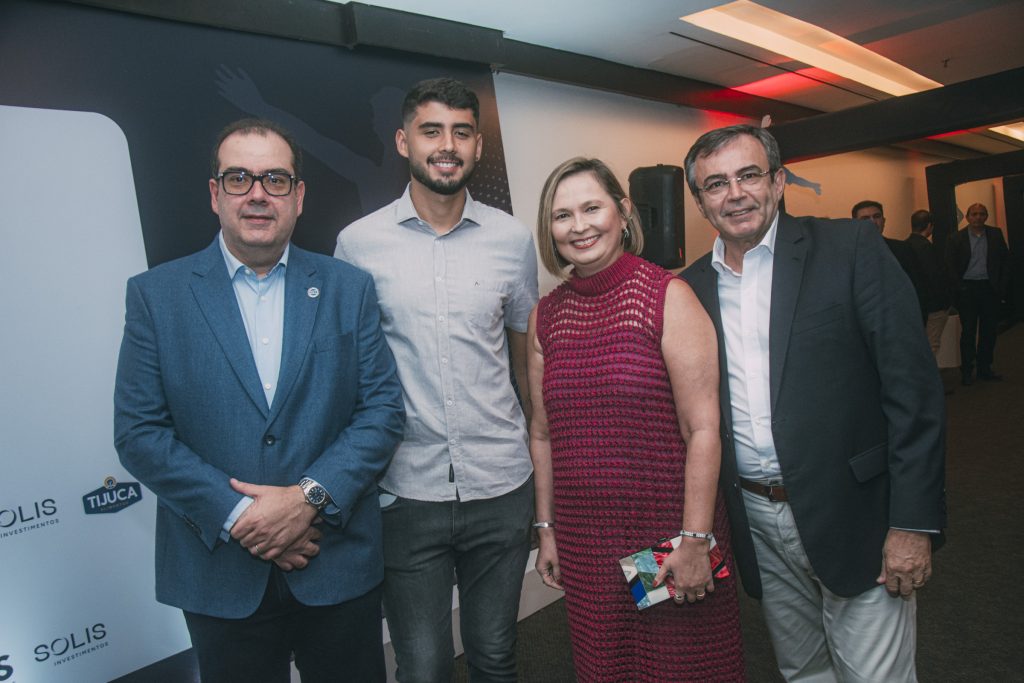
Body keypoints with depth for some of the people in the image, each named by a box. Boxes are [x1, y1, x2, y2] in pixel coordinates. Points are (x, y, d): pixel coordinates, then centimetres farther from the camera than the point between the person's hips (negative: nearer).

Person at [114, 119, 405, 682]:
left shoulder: (349, 288, 0)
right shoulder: (155, 294, -1)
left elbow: (383, 408, -4)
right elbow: (138, 431, -5)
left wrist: (311, 497, -15)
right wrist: (237, 515, -14)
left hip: (340, 568, 1)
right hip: (219, 574, 0)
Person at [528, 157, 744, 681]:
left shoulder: (668, 297, -10)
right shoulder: (545, 316, 4)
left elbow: (703, 428, -12)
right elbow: (543, 433, 9)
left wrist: (695, 539, -14)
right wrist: (546, 529, 10)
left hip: (669, 531, -4)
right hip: (582, 542, 4)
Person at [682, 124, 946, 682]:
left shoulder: (852, 249, -7)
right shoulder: (690, 288, 4)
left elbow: (914, 388, -10)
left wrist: (913, 523, -13)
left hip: (851, 516, -3)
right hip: (757, 522, 4)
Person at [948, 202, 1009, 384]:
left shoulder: (996, 235, 6)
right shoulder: (958, 238, -1)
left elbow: (1005, 260, 8)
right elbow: (952, 266, 0)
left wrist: (1002, 285, 1)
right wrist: (958, 288, -7)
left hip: (989, 288, 3)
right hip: (967, 288, -2)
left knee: (989, 330, 7)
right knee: (968, 331, 1)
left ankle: (985, 369, 18)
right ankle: (967, 371, 9)